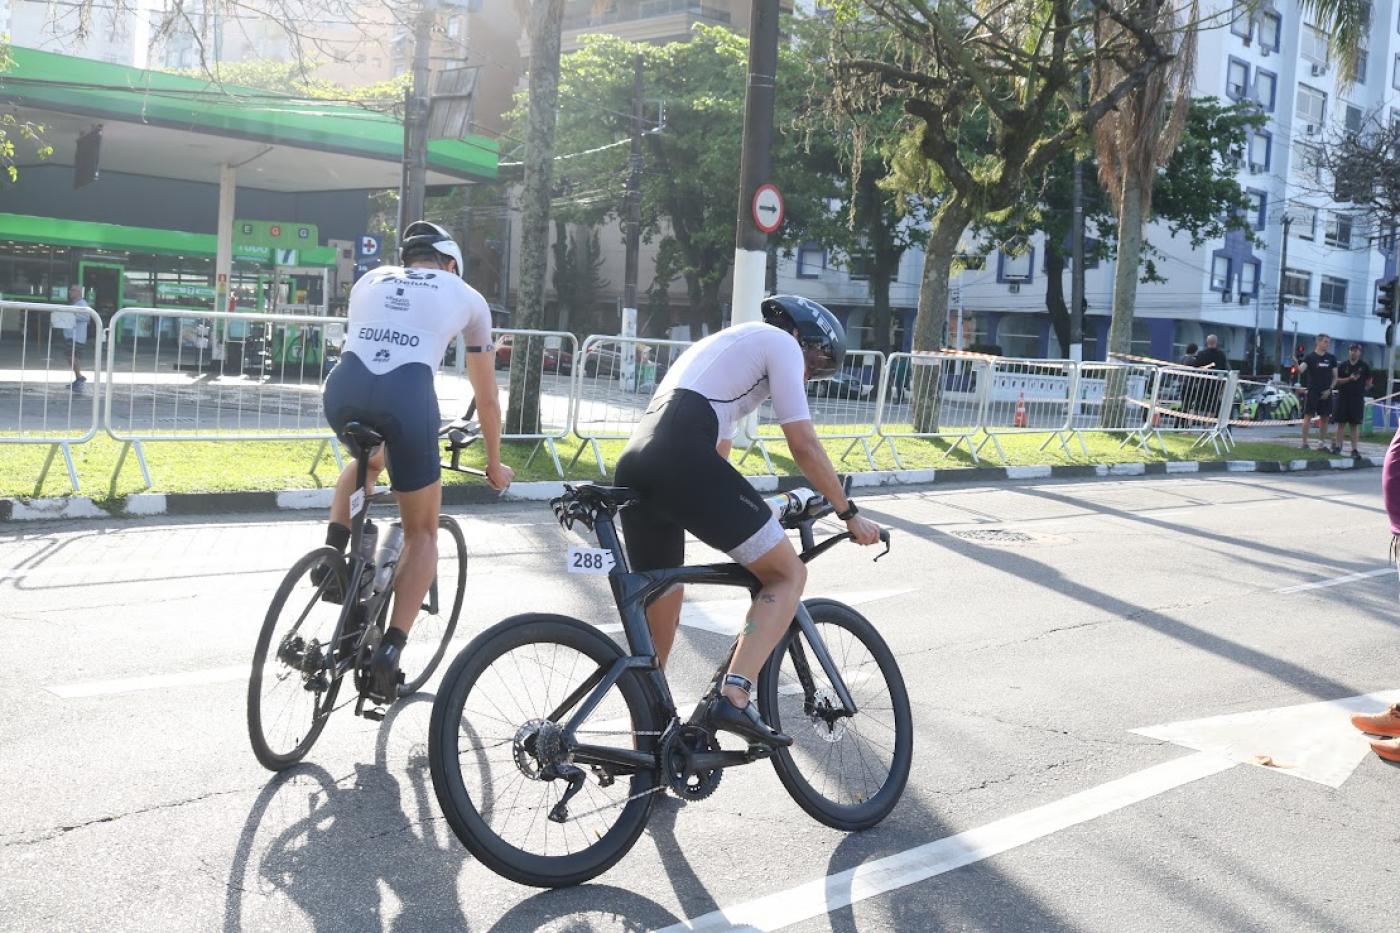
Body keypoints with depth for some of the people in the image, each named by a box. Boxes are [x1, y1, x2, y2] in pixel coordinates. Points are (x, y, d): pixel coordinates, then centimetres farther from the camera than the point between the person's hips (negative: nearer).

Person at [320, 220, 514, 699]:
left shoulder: (370, 279, 31)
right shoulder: (467, 296, 25)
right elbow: (486, 395, 31)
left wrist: (363, 406, 55)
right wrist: (495, 464, 44)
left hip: (342, 387, 3)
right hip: (407, 395, -3)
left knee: (368, 460, 39)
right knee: (423, 534, 16)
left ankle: (333, 552, 16)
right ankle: (390, 648, 0)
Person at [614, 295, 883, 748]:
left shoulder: (730, 342, 37)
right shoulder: (781, 342, 12)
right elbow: (804, 446, 5)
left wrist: (745, 518, 45)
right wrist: (849, 513, 14)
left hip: (634, 463, 9)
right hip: (681, 458, -9)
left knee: (658, 616, 18)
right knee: (788, 574, 2)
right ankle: (734, 698, -15)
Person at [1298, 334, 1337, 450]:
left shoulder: (1331, 358, 9)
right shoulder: (1310, 357, -1)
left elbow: (1335, 377, 12)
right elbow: (1301, 370, -16)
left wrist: (1329, 389, -2)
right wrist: (1296, 364, -37)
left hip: (1326, 394, 4)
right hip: (1313, 392, -4)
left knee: (1324, 418, 6)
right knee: (1308, 416, -8)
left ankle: (1323, 443, 14)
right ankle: (1304, 443, -7)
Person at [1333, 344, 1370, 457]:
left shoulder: (1364, 366, 3)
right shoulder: (1343, 365, 4)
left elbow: (1369, 382, 10)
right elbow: (1337, 380, 1)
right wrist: (1349, 379, -12)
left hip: (1357, 398, -1)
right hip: (1343, 397, 1)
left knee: (1355, 424, 1)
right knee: (1341, 423, 4)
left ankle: (1354, 449, 3)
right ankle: (1337, 446, 12)